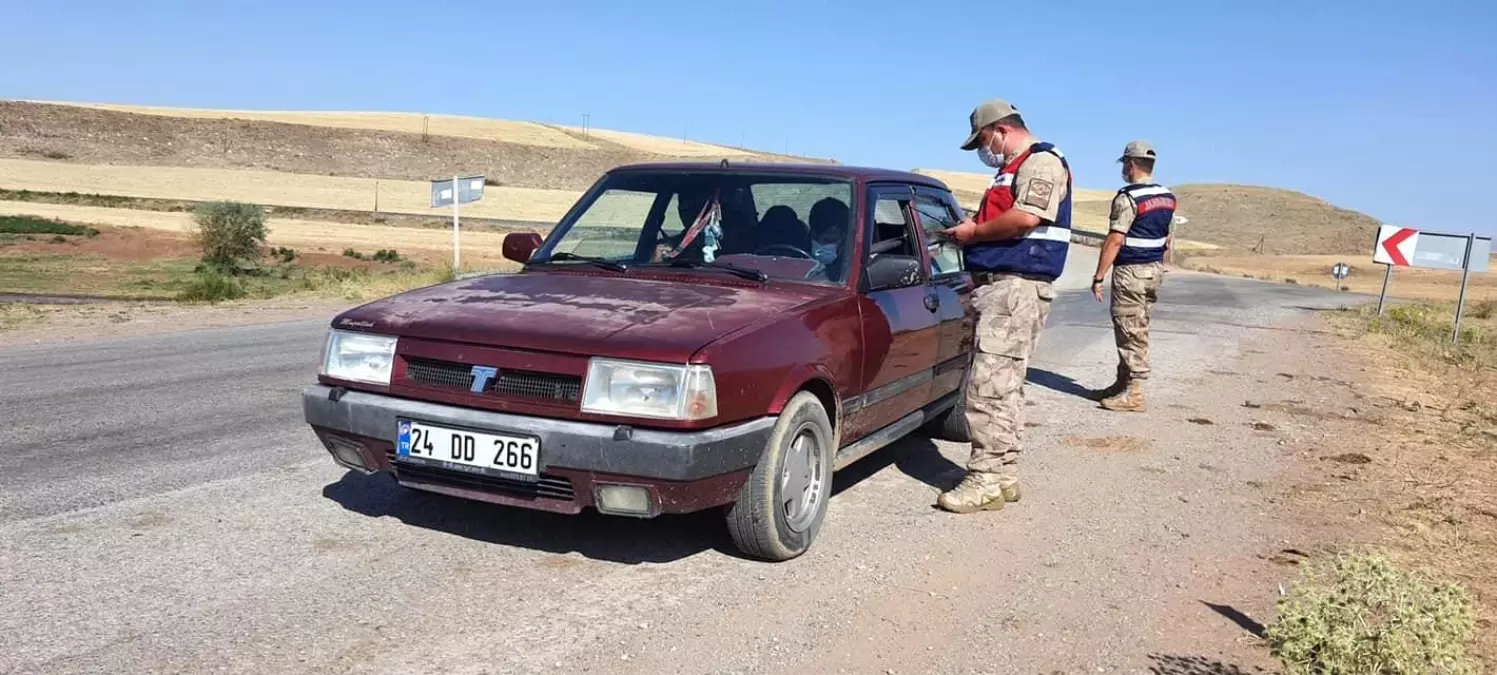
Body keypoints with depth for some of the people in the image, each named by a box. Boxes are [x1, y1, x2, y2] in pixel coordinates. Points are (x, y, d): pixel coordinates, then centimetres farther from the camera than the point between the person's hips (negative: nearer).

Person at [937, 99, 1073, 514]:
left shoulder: (1042, 161, -6)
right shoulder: (1012, 169, 25)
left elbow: (1026, 218, -21)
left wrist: (974, 233, -10)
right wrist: (971, 232, 10)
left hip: (1018, 287, -11)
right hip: (997, 284, 11)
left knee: (988, 385, -14)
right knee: (1003, 386, 12)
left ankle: (986, 482, -11)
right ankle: (1004, 476, 18)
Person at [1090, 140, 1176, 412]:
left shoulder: (1128, 197, -16)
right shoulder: (1167, 196, 11)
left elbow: (1115, 240, -19)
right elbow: (1165, 237, 17)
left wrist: (1098, 277, -16)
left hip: (1130, 271, -9)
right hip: (1155, 270, 9)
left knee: (1131, 333, -5)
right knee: (1136, 331, 15)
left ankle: (1134, 394, -2)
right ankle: (1123, 383, 23)